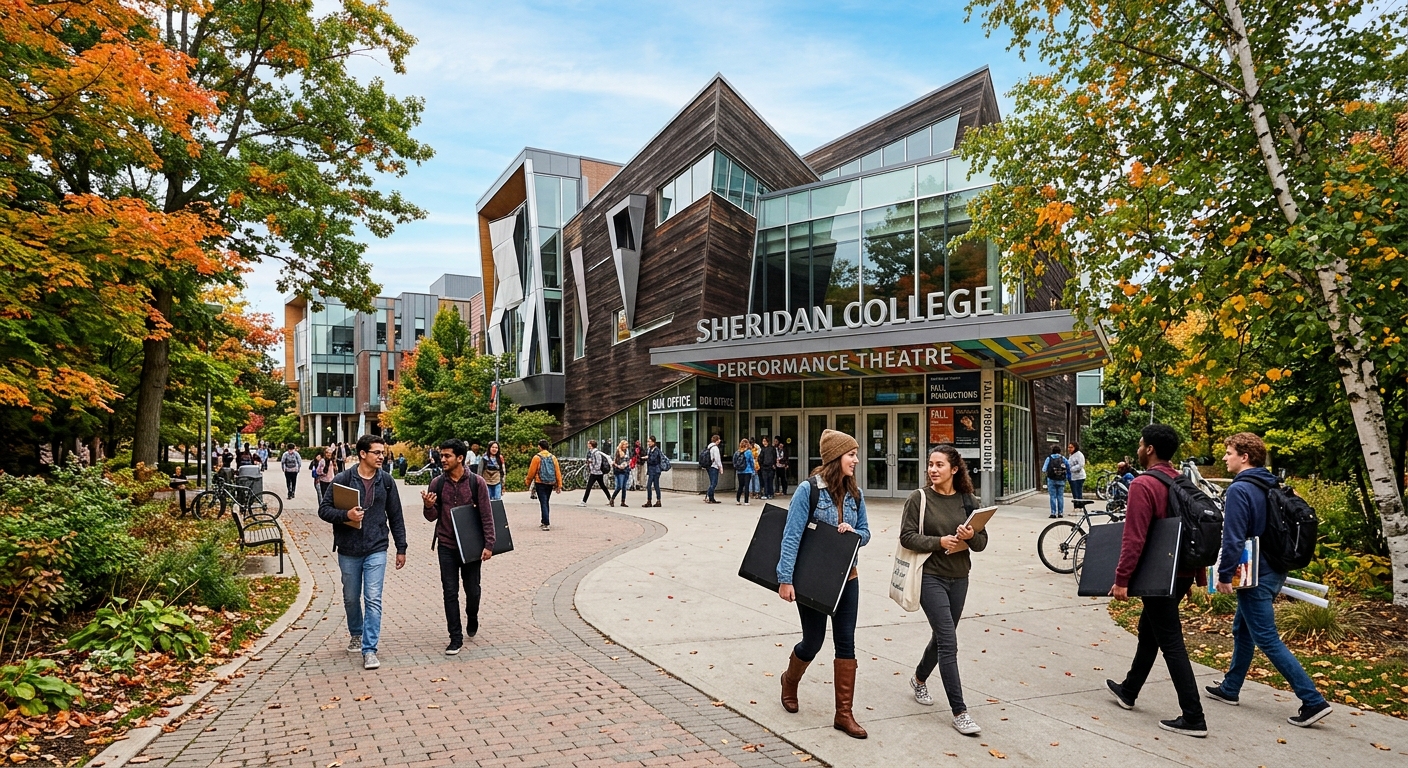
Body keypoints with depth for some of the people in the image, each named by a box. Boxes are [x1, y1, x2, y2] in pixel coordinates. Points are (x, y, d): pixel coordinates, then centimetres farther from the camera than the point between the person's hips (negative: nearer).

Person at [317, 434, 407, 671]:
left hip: (376, 549, 0)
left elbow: (395, 516, 6)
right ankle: (357, 634, 40)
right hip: (348, 550, 0)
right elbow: (323, 509, -4)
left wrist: (401, 548, 6)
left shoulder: (386, 481, 0)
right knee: (351, 598, 16)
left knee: (373, 600, -7)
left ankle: (369, 649, -2)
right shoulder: (343, 479, -5)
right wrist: (346, 515, -24)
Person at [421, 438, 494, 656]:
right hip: (446, 546, 2)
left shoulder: (476, 482, -8)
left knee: (472, 590, 9)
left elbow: (486, 516, -6)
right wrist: (428, 506, -18)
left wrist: (488, 544, -10)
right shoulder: (437, 483, 0)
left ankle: (472, 618, 40)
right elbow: (432, 517, 5)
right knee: (450, 593, 3)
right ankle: (456, 638, 13)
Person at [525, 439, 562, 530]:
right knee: (546, 502, 19)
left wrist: (528, 482, 11)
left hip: (540, 483, -5)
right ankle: (544, 521, 28)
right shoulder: (553, 457, 4)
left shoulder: (537, 457, -8)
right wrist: (559, 485, 7)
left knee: (543, 503, -3)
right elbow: (558, 471, 3)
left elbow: (531, 472, -4)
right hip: (550, 483, 5)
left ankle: (547, 524, -12)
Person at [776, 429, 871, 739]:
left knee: (846, 642, 5)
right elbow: (791, 537, -18)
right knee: (813, 641, 8)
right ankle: (790, 680, 41)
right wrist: (785, 579, -22)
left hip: (847, 577, 5)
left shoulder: (855, 494, 2)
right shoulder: (809, 489, -15)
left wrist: (853, 532, -12)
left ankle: (844, 714, 16)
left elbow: (865, 532, 12)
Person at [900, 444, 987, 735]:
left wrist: (971, 536, -18)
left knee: (942, 637, 19)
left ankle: (919, 679, 44)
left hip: (959, 578, 5)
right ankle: (959, 712, -2)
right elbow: (907, 537, -11)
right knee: (949, 643, -9)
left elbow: (982, 543, 4)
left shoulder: (968, 501, 3)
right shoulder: (919, 498, -7)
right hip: (931, 577, -5)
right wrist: (939, 542, -22)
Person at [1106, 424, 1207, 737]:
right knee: (1149, 630, 21)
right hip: (1183, 572, 9)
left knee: (1171, 643, -1)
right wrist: (1196, 571, 23)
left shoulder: (1143, 485, -20)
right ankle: (1128, 691, 35)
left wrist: (1121, 578, -19)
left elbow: (1134, 539, -24)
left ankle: (1193, 718, 4)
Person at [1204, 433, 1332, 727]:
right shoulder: (1270, 487, 9)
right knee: (1242, 630, 18)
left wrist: (1224, 575, -16)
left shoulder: (1239, 489, -19)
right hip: (1274, 571, 10)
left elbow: (1233, 538, -24)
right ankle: (1230, 688, 28)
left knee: (1267, 640, -2)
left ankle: (1313, 701, -1)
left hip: (1255, 576, -10)